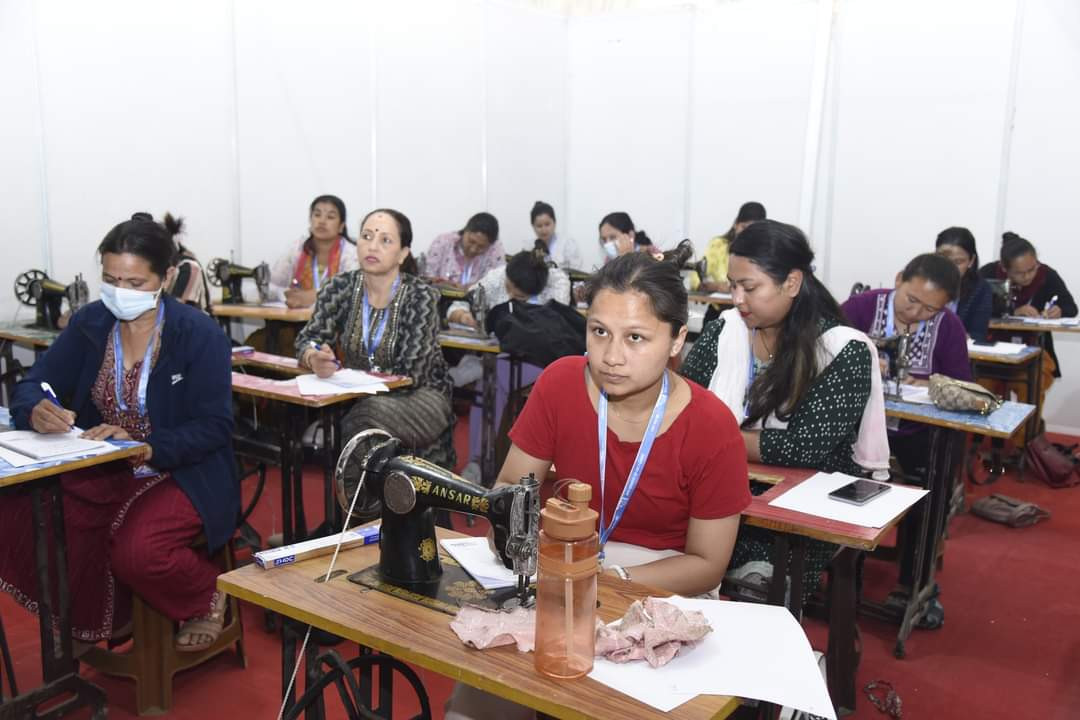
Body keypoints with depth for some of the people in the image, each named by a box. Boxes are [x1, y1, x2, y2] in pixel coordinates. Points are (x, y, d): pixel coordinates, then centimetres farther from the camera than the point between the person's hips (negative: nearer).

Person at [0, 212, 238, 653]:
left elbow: (215, 427, -16)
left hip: (182, 473, -5)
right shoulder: (89, 324, 2)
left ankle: (205, 595, 4)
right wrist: (38, 411, -25)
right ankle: (95, 621, 6)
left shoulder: (199, 334, -13)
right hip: (101, 471, 6)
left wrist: (143, 448, -32)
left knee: (136, 551, -33)